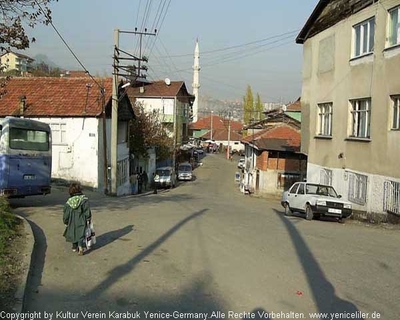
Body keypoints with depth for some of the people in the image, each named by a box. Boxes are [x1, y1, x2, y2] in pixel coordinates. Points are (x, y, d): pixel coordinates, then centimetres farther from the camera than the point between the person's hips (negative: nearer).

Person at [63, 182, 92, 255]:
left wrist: (66, 222, 12)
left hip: (72, 222, 3)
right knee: (81, 234, -1)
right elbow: (87, 211, -13)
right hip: (81, 221, -3)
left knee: (73, 233, 20)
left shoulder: (69, 201, -4)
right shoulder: (84, 199, -11)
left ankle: (74, 247, 32)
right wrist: (88, 219, -5)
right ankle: (80, 246, -21)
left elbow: (66, 213, 1)